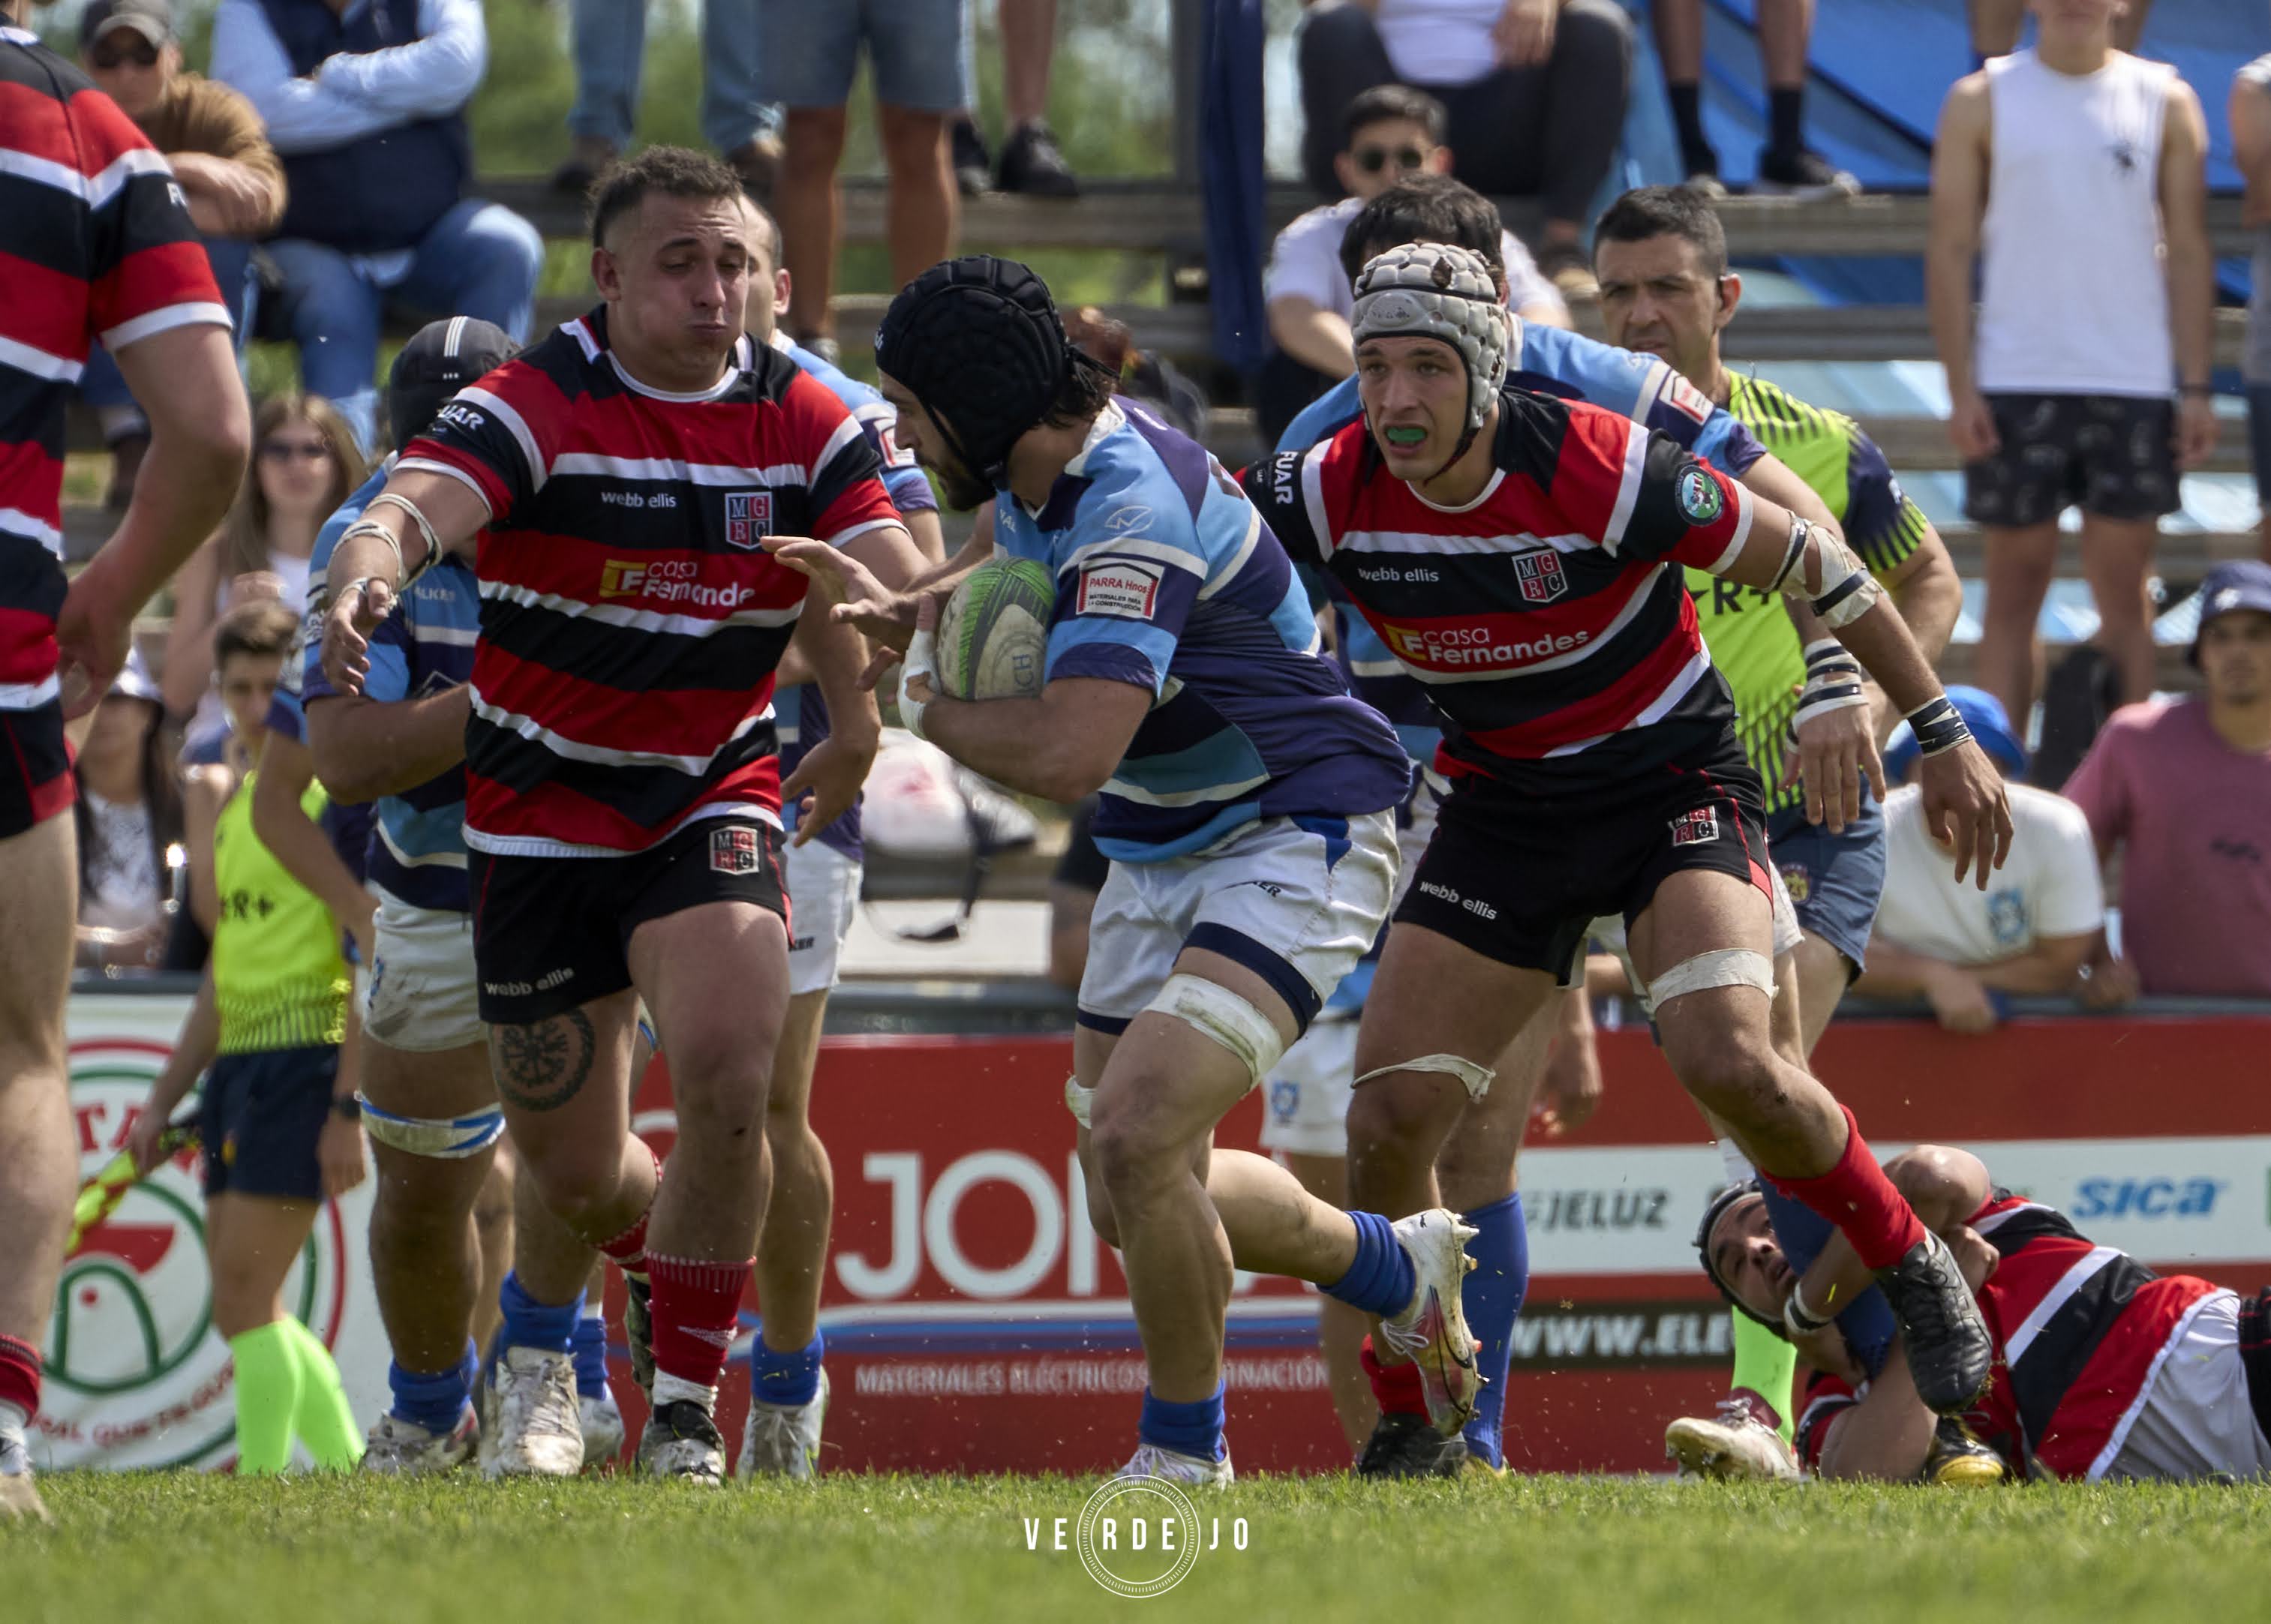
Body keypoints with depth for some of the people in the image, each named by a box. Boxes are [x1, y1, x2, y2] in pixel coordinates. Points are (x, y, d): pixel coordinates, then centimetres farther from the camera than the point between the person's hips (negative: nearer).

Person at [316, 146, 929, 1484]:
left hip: (716, 797, 1)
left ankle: (687, 1405, -6)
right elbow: (416, 505, -31)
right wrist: (367, 572, -55)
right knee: (572, 1171, 4)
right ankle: (655, 1254, 44)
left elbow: (901, 589, -9)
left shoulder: (804, 421, -3)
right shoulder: (537, 406, -14)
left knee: (727, 1080, -24)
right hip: (543, 810, -1)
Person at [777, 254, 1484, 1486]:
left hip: (1296, 839, -10)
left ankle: (1183, 1456, -6)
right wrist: (902, 614, 5)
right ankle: (1396, 1269, 37)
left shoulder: (1133, 506, -28)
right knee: (1132, 1197, 12)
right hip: (1160, 858, 10)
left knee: (1137, 1139, -25)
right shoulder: (1039, 479, 0)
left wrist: (928, 710, -18)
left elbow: (1069, 752, -37)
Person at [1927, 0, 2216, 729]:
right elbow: (1949, 250, 1)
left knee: (2124, 588, 2)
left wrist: (2196, 387, -1)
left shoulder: (2164, 101, 5)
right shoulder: (1982, 101, 3)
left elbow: (2189, 250, 6)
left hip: (2134, 384, 1)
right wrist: (1960, 389, -6)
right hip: (2015, 385, -1)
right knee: (2014, 586, 3)